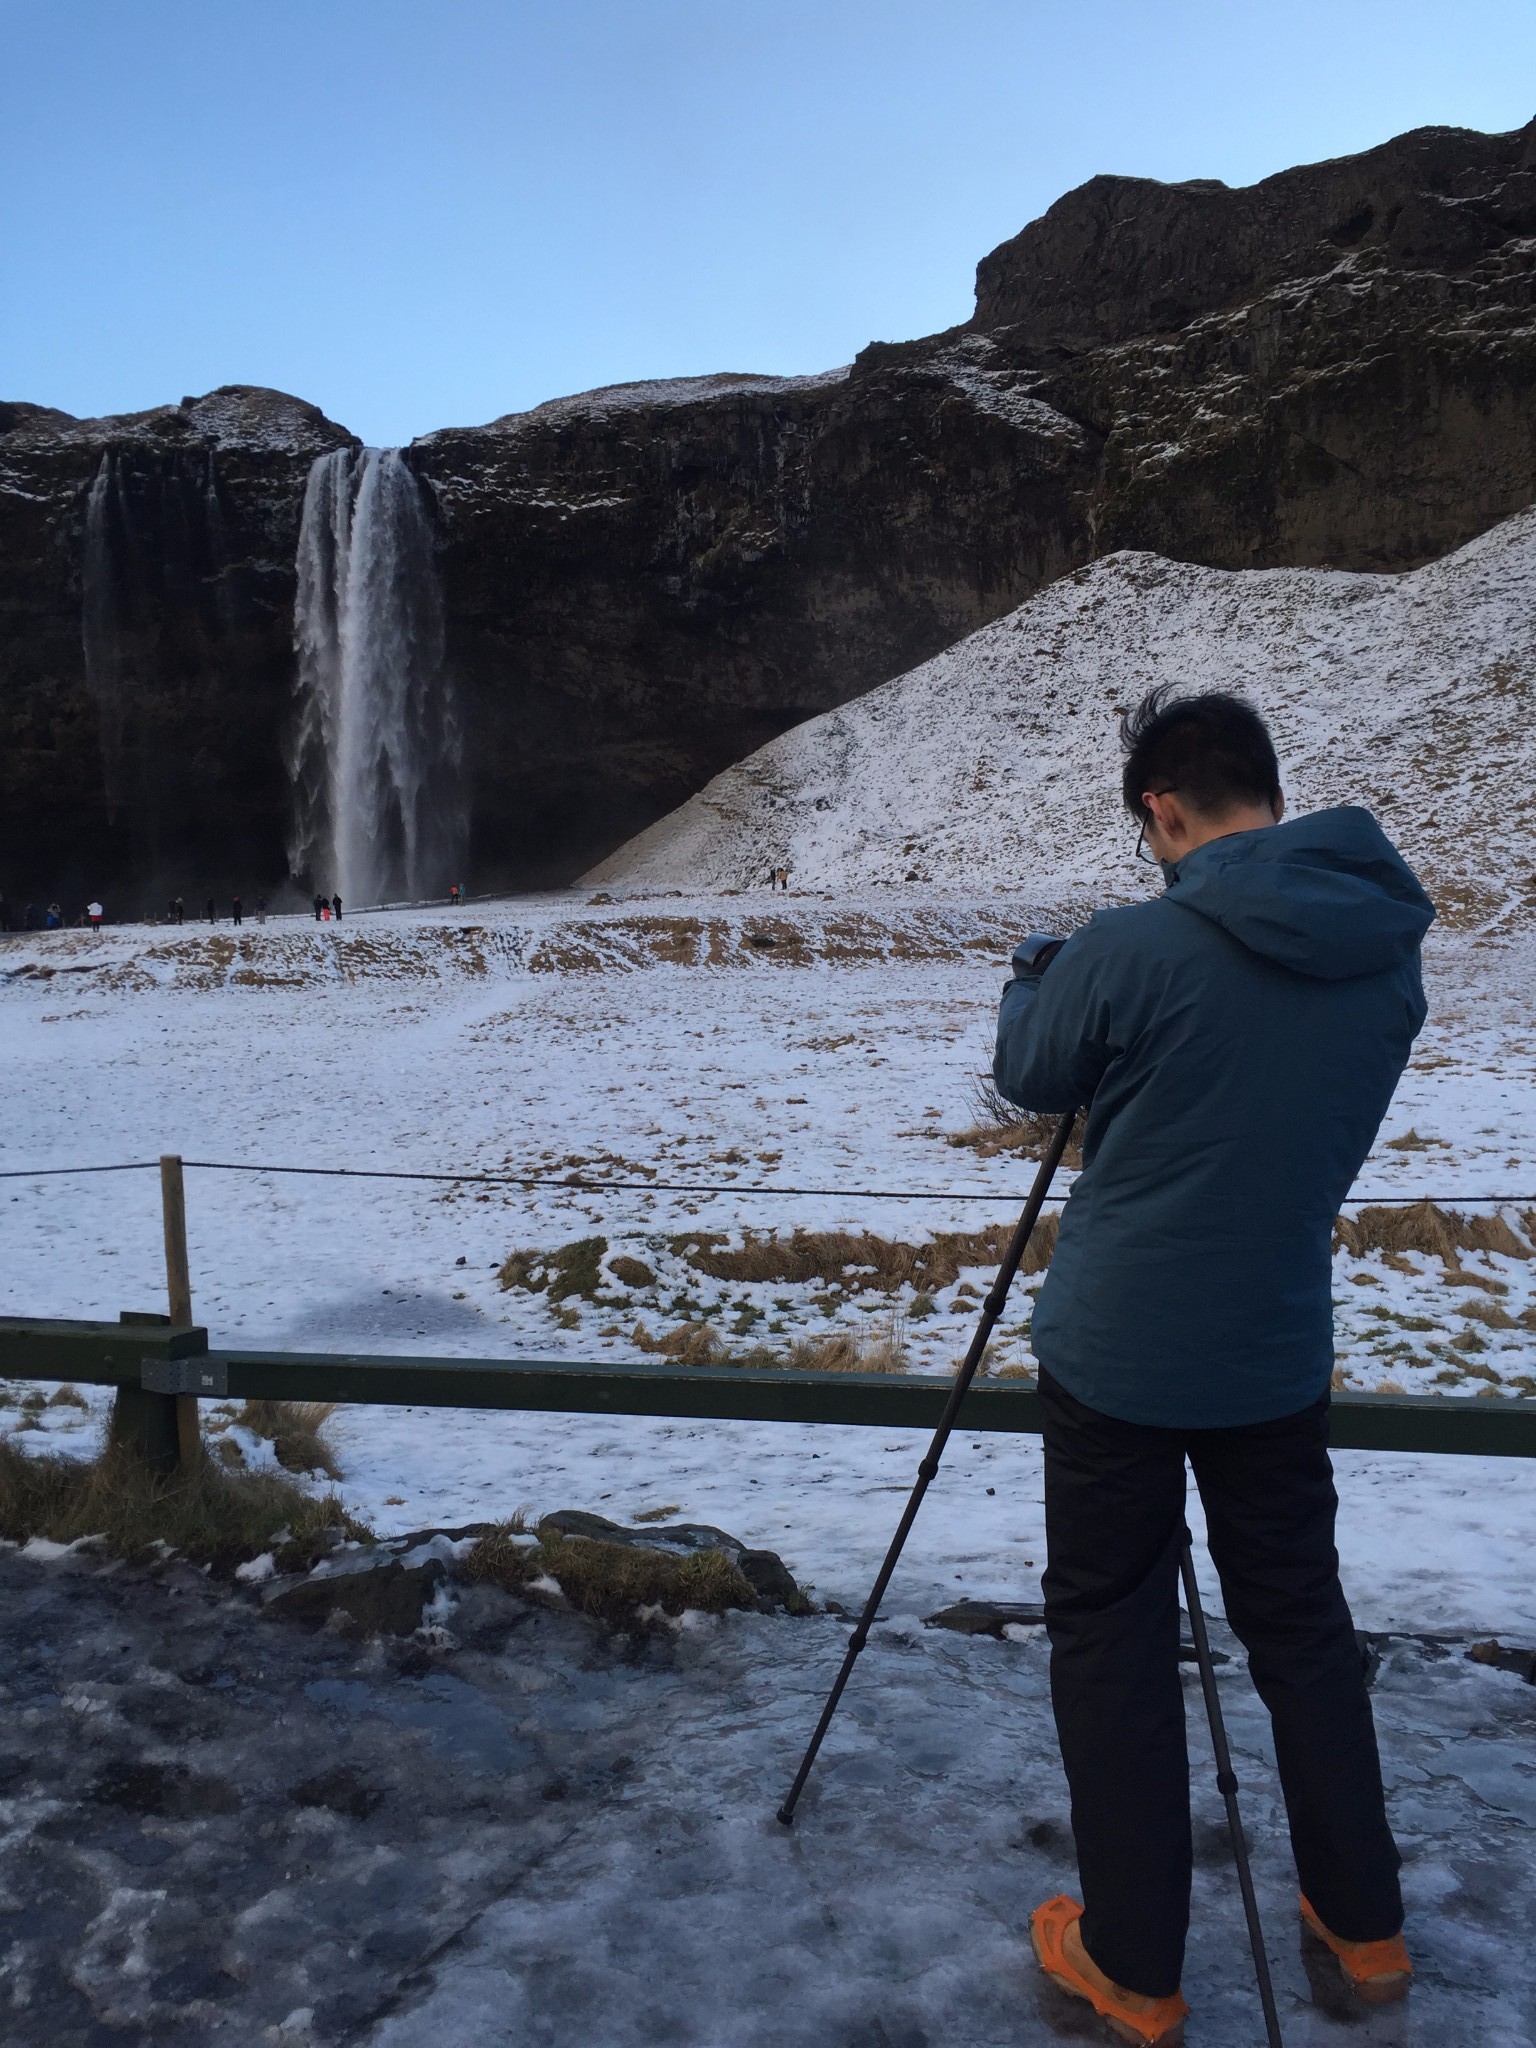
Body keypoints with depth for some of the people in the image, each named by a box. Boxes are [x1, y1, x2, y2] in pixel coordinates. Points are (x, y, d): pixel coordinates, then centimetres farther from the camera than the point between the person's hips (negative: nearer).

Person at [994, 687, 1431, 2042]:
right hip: (1280, 1354, 5)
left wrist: (1035, 973, 19)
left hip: (1116, 1355, -5)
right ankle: (1366, 1928, 36)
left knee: (1111, 1641, 10)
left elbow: (1032, 1079, -1)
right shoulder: (1390, 955, -3)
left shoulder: (1129, 951, -20)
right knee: (1303, 1620, 21)